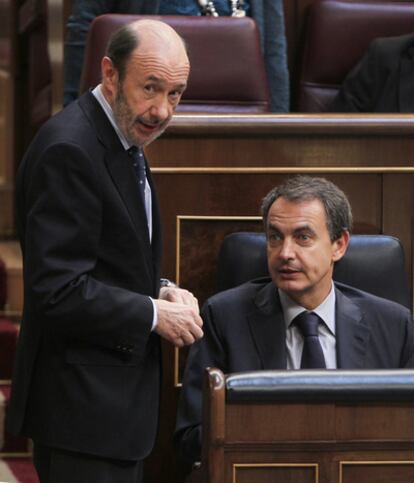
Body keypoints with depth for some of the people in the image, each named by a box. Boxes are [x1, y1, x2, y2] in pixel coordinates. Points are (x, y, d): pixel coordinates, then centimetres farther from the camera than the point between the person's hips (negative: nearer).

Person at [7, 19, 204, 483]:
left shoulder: (121, 137, 12)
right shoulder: (69, 150, -20)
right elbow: (59, 291, -25)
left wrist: (160, 292, 4)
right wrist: (154, 314, -16)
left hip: (118, 399, 10)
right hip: (82, 407, -10)